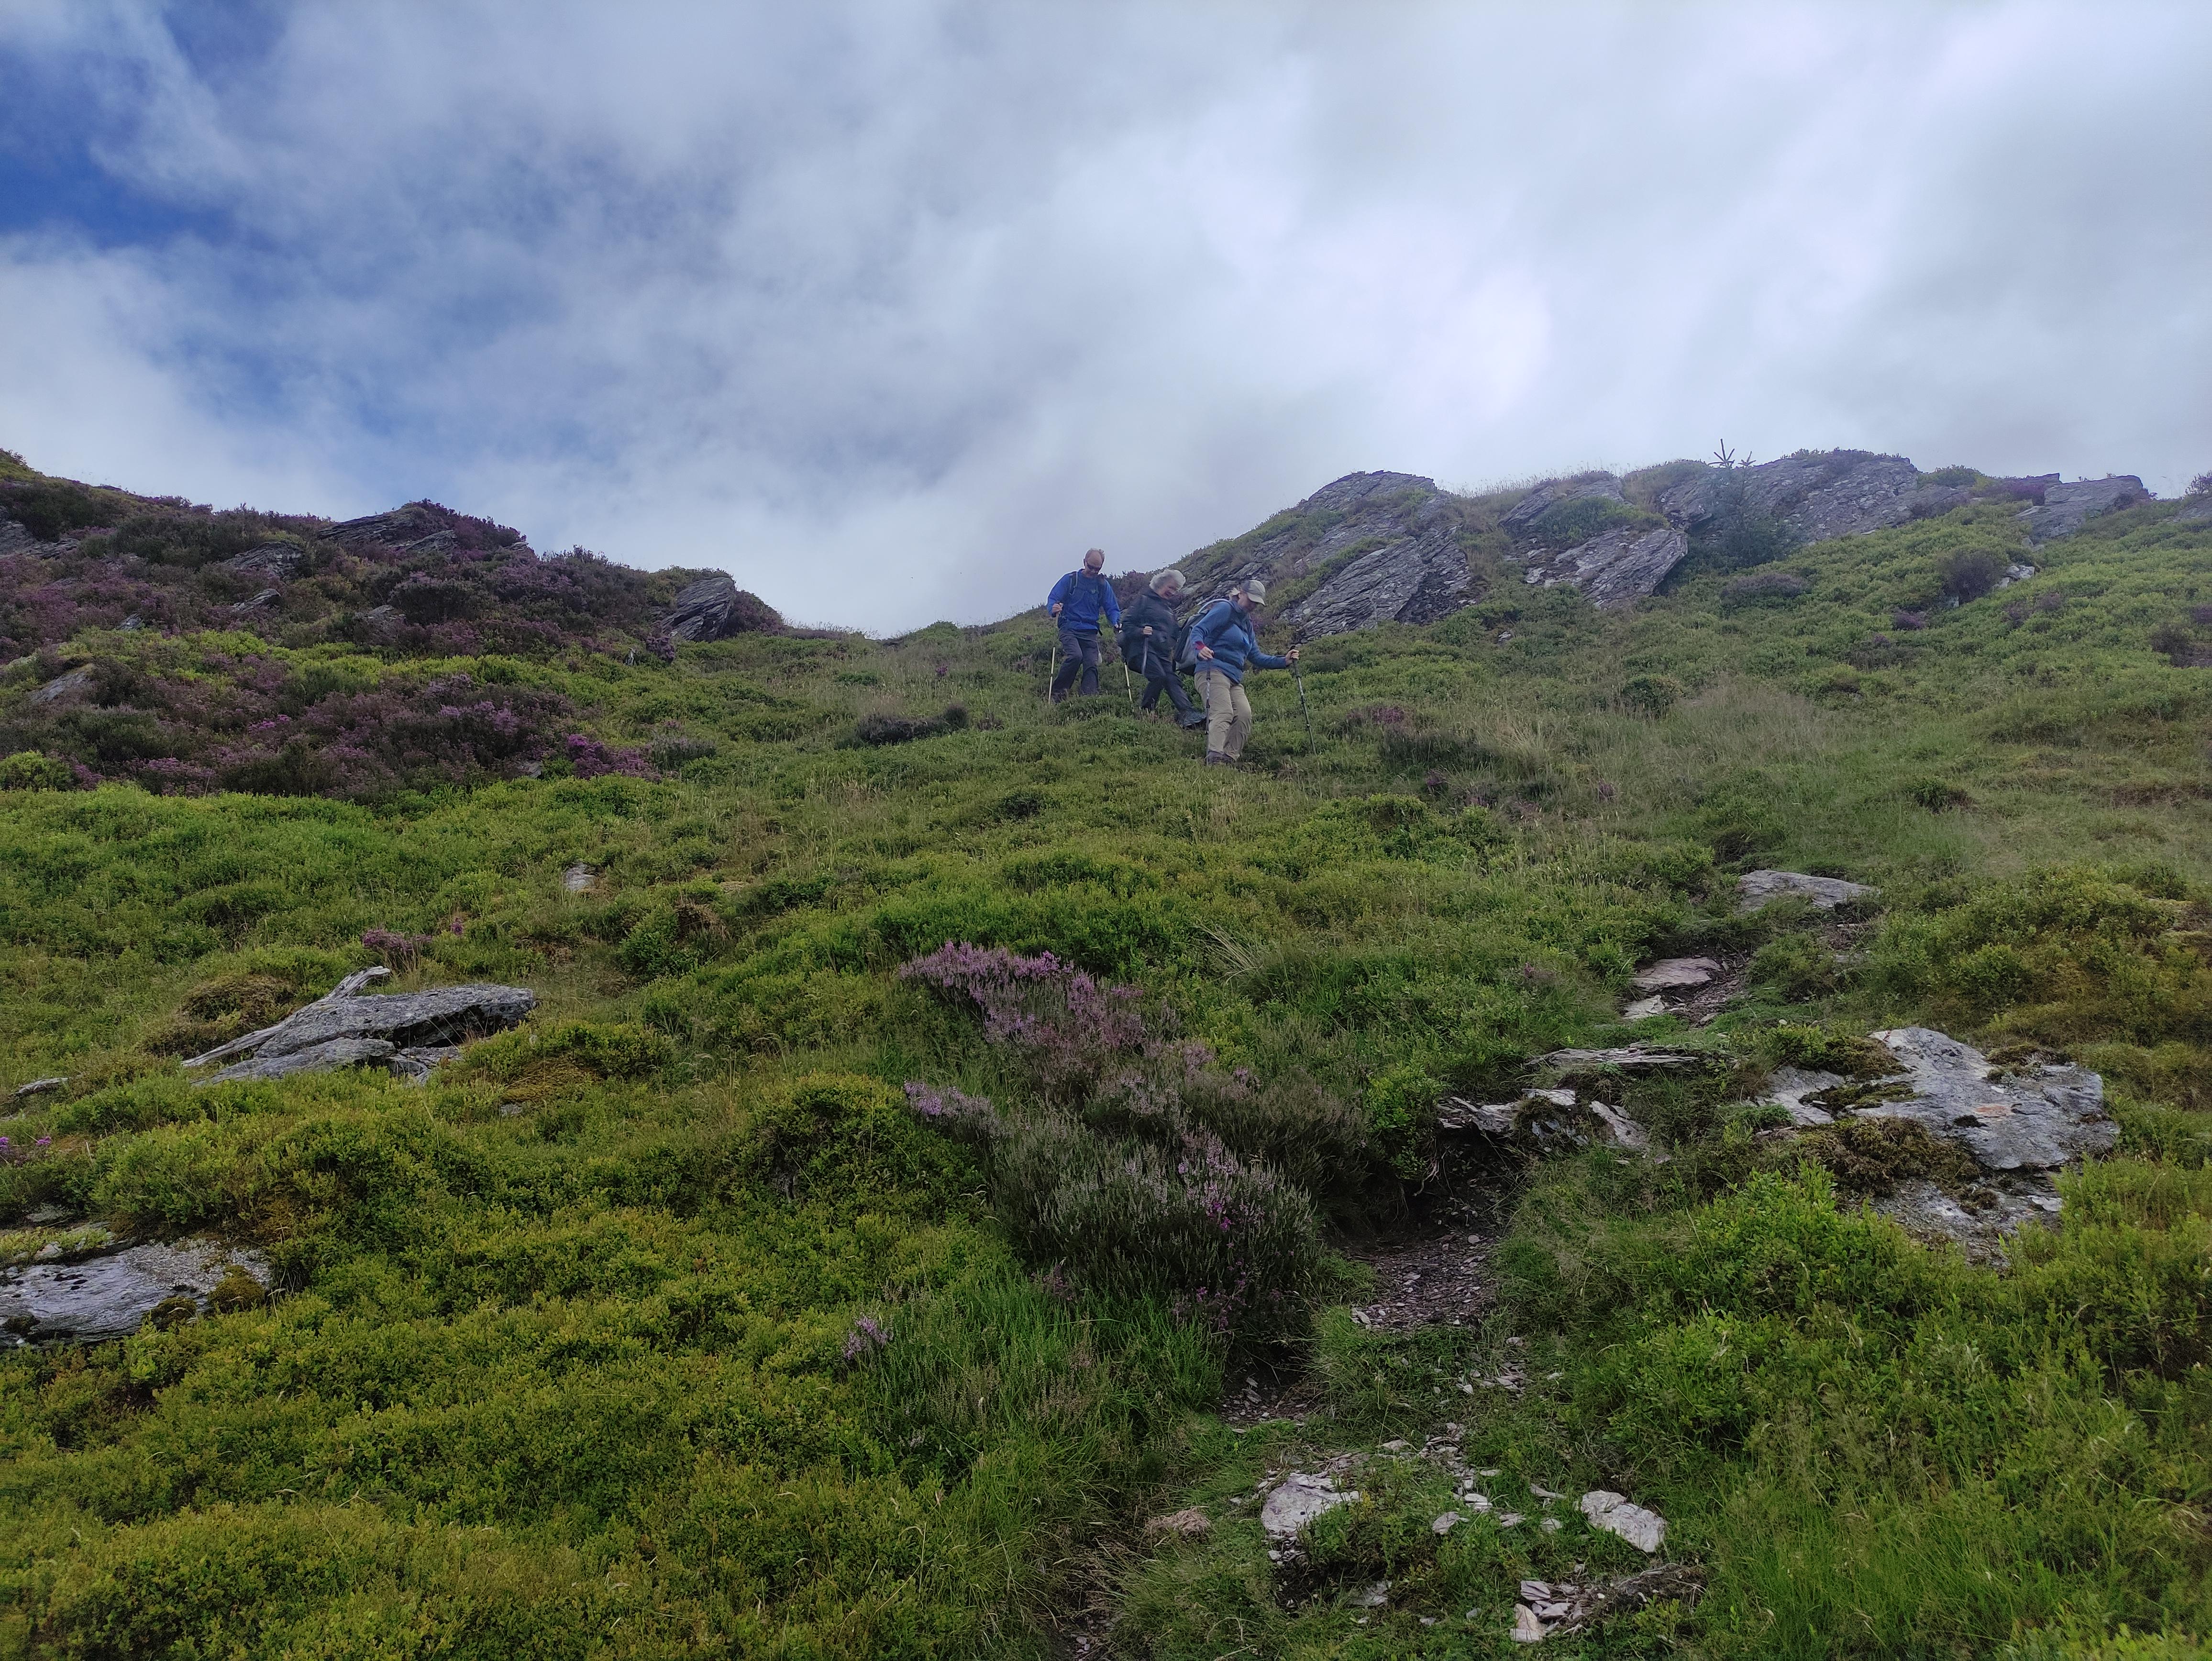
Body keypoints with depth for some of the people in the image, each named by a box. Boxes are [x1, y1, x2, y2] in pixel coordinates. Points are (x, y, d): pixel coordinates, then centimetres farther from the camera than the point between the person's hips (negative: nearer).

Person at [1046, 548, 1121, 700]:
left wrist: (1116, 623, -10)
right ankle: (1058, 691, -13)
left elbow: (1112, 608, 12)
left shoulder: (1103, 585, 10)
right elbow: (1053, 599, -2)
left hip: (1090, 633, 4)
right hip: (1069, 629, -4)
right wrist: (1054, 610, -26)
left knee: (1092, 665, -8)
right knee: (1076, 656, -26)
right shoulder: (1070, 579, 1)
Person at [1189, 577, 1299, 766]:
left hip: (1235, 679, 8)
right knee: (1224, 713, -26)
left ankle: (1229, 758, -14)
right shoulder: (1225, 609, 1)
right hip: (1214, 670, -8)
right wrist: (1200, 647, -33)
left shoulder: (1247, 623, 27)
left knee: (1244, 715, -14)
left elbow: (1256, 658, 27)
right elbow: (1198, 630, -11)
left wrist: (1284, 662, 15)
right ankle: (1214, 759, -40)